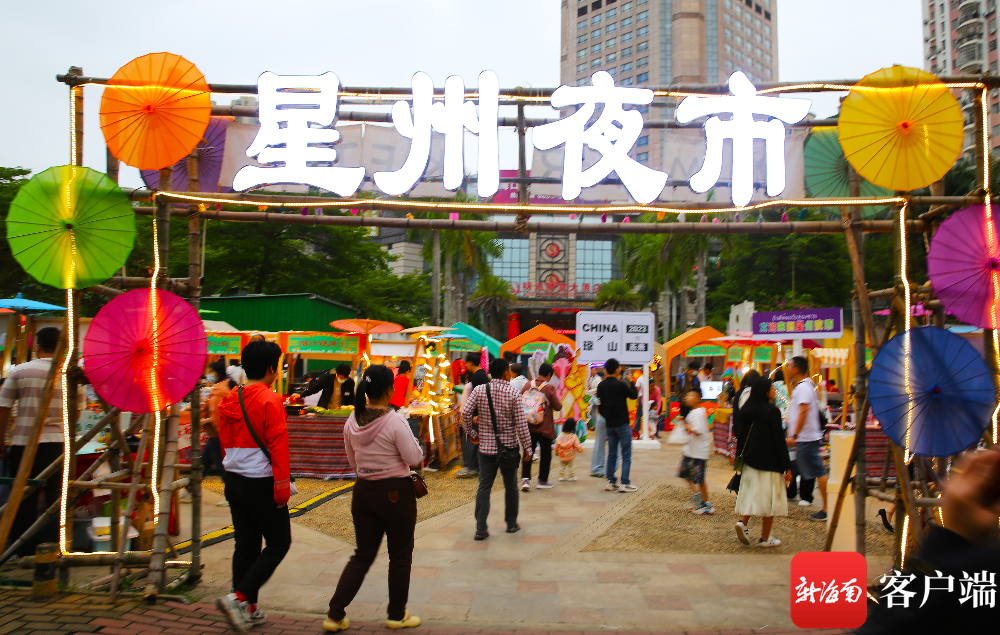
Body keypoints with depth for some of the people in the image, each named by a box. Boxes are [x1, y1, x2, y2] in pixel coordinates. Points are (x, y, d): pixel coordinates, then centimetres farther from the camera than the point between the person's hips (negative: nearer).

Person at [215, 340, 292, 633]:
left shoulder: (230, 400, 7)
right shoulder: (270, 400, -15)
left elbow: (225, 441, 15)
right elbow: (278, 444, -18)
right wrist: (282, 484, -16)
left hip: (234, 481, 7)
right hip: (261, 484, -7)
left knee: (246, 544, 14)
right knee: (278, 543, 5)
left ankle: (249, 609, 19)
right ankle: (239, 597, -6)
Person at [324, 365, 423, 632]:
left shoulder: (353, 421, 0)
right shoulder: (395, 422, -19)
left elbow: (352, 462, 10)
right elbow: (414, 458, -13)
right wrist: (412, 439, 3)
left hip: (363, 491, 6)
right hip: (395, 493, -6)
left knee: (362, 555, 16)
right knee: (400, 555, 12)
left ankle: (335, 614, 14)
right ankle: (397, 615, 24)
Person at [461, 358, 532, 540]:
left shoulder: (479, 390, -5)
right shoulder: (513, 394, -11)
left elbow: (465, 413, -9)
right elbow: (521, 423, -11)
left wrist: (471, 433, 6)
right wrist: (527, 447, -3)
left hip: (486, 446, 2)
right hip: (508, 447, -2)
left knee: (484, 487, 5)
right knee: (511, 486, 15)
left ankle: (481, 528, 1)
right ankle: (511, 524, 26)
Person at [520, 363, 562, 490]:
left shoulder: (528, 385, 0)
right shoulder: (549, 387, -11)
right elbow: (558, 406, -10)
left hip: (528, 425, 3)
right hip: (544, 426, -3)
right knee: (545, 453, 11)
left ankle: (525, 479, -3)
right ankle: (542, 481, 18)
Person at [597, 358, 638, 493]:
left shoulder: (601, 386, 3)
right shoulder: (620, 385, -14)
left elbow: (600, 406, 8)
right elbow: (634, 395, -1)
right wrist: (631, 382, 11)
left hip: (609, 425, 6)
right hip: (622, 424, -6)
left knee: (611, 454, 11)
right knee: (626, 455, 1)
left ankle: (610, 482, 12)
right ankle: (625, 483, 0)